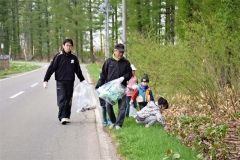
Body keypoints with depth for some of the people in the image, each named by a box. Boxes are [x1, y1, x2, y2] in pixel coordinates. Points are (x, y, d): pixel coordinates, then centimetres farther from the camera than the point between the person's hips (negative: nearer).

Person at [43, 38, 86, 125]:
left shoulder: (74, 58, 8)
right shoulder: (58, 56, -3)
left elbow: (78, 70, 19)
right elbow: (51, 68, -4)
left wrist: (83, 80, 22)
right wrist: (45, 80, -9)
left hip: (70, 82, 4)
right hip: (60, 82, -4)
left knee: (68, 101, 7)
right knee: (62, 99, -11)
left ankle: (67, 117, 15)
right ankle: (62, 117, -13)